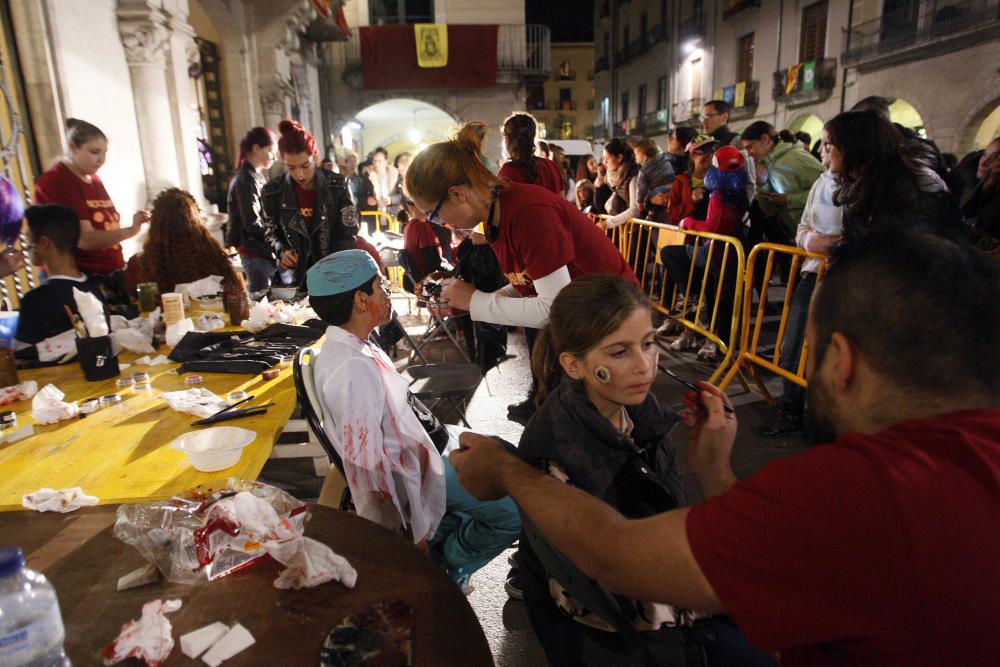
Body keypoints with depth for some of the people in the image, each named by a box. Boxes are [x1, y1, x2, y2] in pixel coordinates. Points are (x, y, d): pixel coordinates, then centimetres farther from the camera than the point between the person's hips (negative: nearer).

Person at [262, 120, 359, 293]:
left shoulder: (337, 185, -8)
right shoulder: (273, 192, -4)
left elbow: (348, 231, -7)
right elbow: (272, 232, 8)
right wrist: (281, 251, -13)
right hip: (296, 276, 1)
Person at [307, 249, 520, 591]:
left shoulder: (352, 346, 2)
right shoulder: (351, 367, -29)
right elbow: (368, 462, -28)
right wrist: (404, 533, -19)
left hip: (418, 451, 10)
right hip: (408, 474, -10)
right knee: (516, 511, -12)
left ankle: (443, 534, 23)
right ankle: (447, 566, 11)